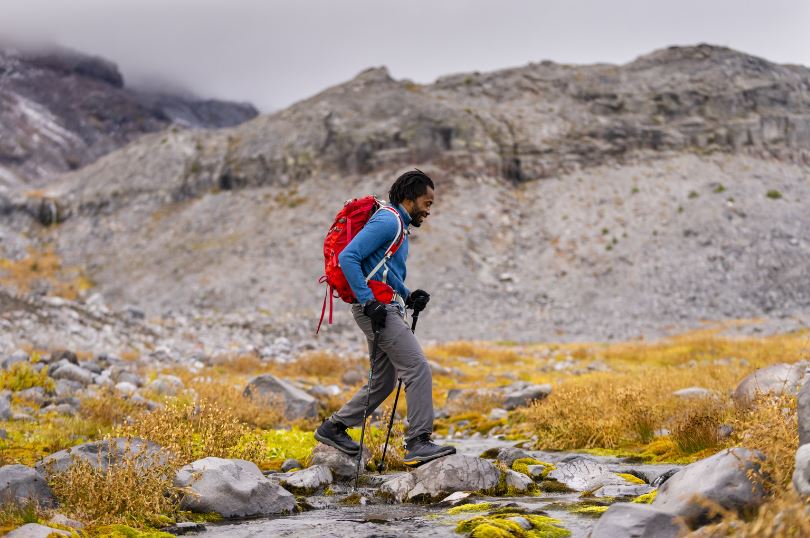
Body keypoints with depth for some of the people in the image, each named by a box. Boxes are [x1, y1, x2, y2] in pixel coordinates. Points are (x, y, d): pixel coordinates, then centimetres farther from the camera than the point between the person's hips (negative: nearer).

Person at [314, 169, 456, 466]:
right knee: (419, 369, -13)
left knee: (384, 382, 14)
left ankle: (333, 427, 23)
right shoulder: (387, 222, -12)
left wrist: (408, 296, 11)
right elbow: (347, 257, -20)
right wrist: (370, 302, -23)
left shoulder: (399, 227, 21)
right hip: (377, 310, -11)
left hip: (387, 308, 11)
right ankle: (418, 444, -12)